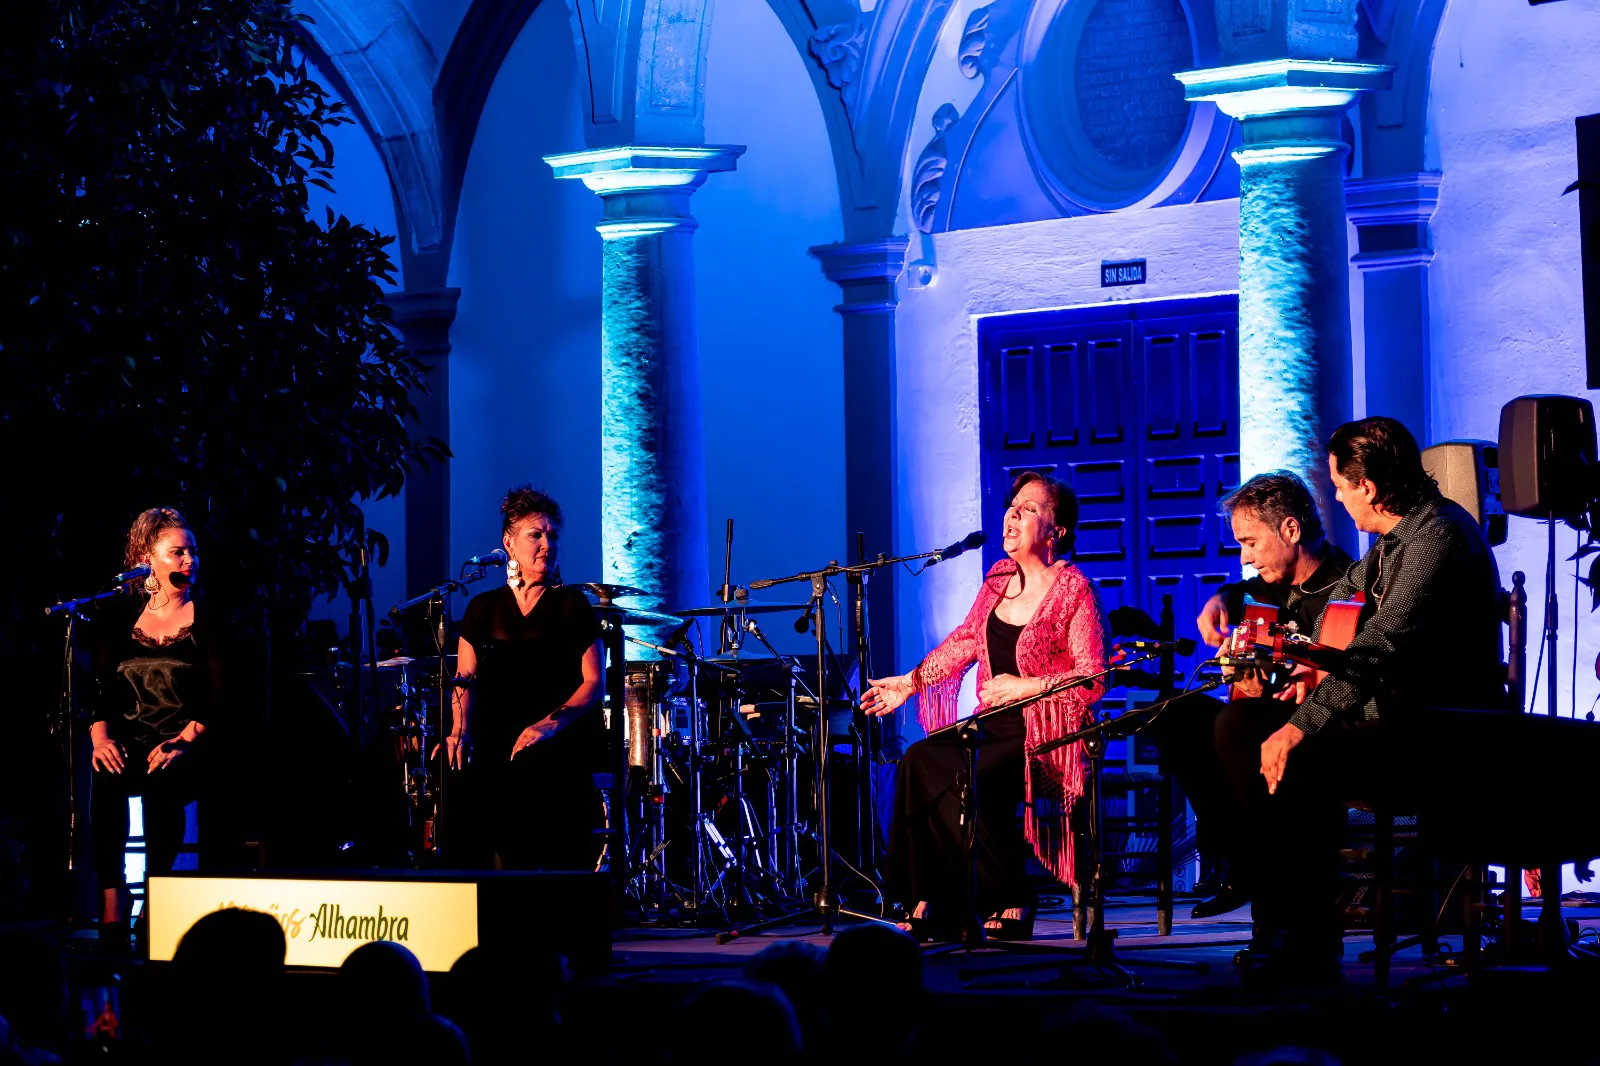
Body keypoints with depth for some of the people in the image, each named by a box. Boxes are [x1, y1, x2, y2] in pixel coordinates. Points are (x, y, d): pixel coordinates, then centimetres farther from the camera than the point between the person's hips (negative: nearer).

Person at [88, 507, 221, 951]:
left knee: (162, 782, -36)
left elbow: (216, 697, -1)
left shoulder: (205, 618, 6)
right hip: (128, 742, 1)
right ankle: (111, 906, -35)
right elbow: (97, 685, 6)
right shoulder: (120, 615, 12)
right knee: (105, 779, -33)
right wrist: (101, 737, -12)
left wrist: (184, 743, -17)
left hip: (186, 746, -1)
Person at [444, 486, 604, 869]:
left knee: (530, 769, -36)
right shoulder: (484, 608, 16)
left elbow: (593, 683, 0)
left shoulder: (572, 604, 7)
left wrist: (550, 724, -17)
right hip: (499, 741, 3)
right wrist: (460, 731, -11)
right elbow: (466, 679, 10)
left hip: (564, 741, -3)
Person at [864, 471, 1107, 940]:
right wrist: (911, 682, 15)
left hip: (1045, 734, -7)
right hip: (993, 726, 7)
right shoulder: (1000, 577, 12)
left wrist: (1024, 687, -17)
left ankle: (1010, 905, -17)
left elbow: (1093, 679, -13)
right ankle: (930, 904, -16)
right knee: (918, 763, -19)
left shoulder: (1074, 591, -9)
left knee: (970, 780, -31)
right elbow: (965, 640, 22)